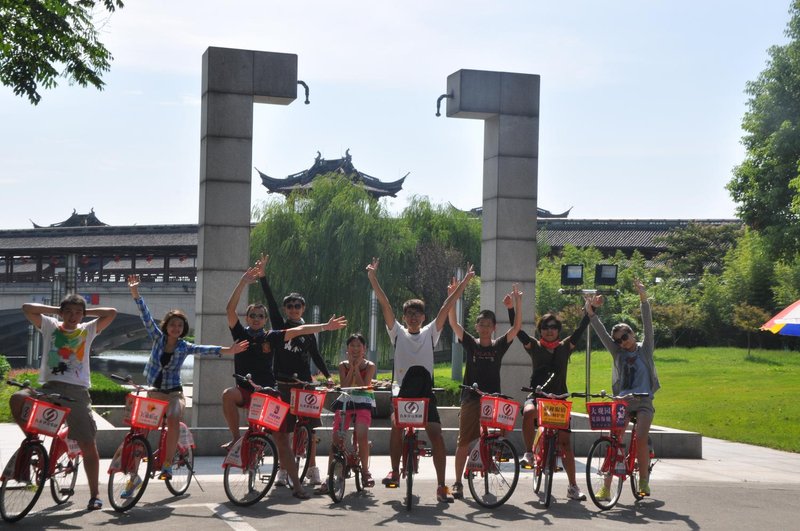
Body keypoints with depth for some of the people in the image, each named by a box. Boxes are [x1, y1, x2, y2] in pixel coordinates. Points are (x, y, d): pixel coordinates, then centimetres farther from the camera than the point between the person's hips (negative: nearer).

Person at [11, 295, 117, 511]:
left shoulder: (88, 330, 10)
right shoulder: (50, 326, 10)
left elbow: (111, 312, 1)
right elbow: (26, 308, 1)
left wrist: (86, 312, 9)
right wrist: (56, 309, 6)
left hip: (77, 390, 0)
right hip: (49, 387, 1)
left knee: (88, 445, -4)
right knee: (16, 399, -30)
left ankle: (94, 494, 7)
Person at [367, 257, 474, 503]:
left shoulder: (430, 333, 12)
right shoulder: (398, 333, 10)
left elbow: (447, 306, 6)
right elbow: (385, 304, 2)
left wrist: (465, 281, 3)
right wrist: (372, 277, -5)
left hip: (425, 391, 1)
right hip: (403, 390, -1)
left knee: (436, 434, -11)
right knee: (396, 425, -25)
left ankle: (441, 486, -6)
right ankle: (395, 471, -4)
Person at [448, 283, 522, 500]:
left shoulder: (499, 346, 6)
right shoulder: (470, 344, 4)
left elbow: (516, 327, -4)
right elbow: (453, 323, -6)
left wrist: (518, 303, -16)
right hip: (471, 399, -1)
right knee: (463, 442, 1)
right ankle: (458, 482, 7)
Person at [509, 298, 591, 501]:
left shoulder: (565, 347, 10)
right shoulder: (534, 346, 6)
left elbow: (580, 329, 4)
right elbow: (518, 330, -5)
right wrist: (510, 308, -16)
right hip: (537, 395, -2)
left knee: (565, 442, -2)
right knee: (528, 413, -38)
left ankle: (573, 486, 6)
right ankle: (528, 453, -20)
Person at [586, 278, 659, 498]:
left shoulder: (645, 349, 7)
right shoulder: (618, 353, 12)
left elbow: (648, 324, -5)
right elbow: (601, 332, 3)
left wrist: (643, 298, -16)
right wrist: (590, 312, -8)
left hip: (644, 402, -1)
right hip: (622, 401, 1)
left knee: (641, 439, -17)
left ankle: (644, 481, -1)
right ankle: (606, 486, -14)